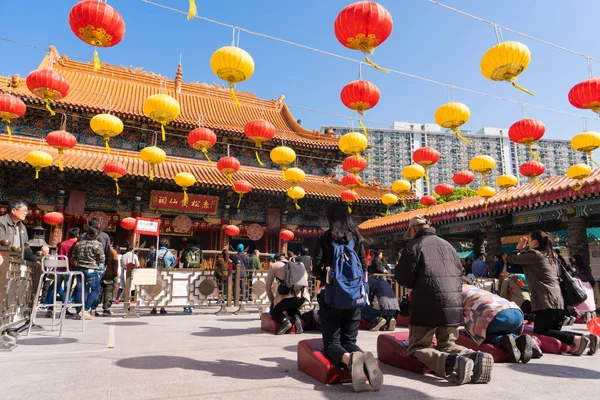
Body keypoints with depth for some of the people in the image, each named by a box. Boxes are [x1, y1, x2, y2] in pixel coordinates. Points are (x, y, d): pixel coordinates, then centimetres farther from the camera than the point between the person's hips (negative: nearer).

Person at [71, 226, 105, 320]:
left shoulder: (79, 243, 8)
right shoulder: (97, 244, -10)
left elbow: (73, 258, 12)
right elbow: (102, 259, -9)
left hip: (79, 269, 6)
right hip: (92, 270, -6)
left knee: (79, 289, 11)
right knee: (95, 290, 4)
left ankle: (79, 312, 13)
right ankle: (85, 310, -6)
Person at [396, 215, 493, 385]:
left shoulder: (414, 246, -6)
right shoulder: (448, 245, 15)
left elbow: (403, 278, -7)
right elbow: (460, 273, 22)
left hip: (426, 307, -6)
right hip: (454, 306, 6)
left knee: (417, 347, 5)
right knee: (447, 345, 22)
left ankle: (452, 362, -25)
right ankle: (475, 357, -10)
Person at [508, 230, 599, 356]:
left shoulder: (534, 254, -4)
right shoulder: (552, 256, 20)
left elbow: (511, 259, 0)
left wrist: (519, 248, 21)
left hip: (546, 303, -8)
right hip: (559, 302, 9)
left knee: (540, 333, -3)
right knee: (554, 331, 16)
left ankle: (576, 339, -21)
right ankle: (586, 337, -4)